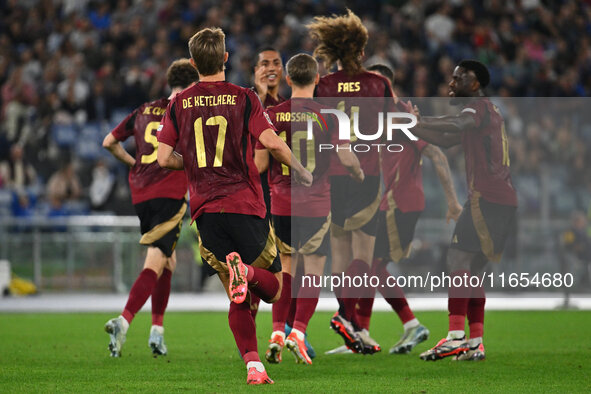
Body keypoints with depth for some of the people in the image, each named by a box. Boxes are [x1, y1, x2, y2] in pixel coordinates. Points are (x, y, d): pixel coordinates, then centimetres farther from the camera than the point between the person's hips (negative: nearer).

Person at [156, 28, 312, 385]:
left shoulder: (179, 104, 6)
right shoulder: (243, 98, -1)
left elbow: (164, 158, 2)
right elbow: (271, 141, -13)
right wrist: (301, 172, 3)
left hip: (204, 211, 3)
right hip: (245, 206, -3)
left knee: (240, 299, 12)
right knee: (274, 288, 10)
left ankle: (253, 365, -6)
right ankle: (247, 272, -25)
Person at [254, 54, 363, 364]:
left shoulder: (272, 115, -1)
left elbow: (259, 164, 0)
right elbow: (346, 158, -7)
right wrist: (359, 173, 15)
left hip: (281, 205, 2)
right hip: (316, 205, -2)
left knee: (286, 268, 16)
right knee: (313, 273, 5)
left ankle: (277, 332, 6)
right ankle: (298, 331, -9)